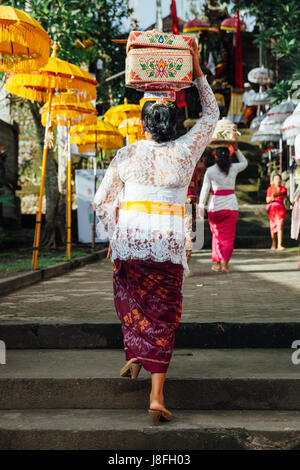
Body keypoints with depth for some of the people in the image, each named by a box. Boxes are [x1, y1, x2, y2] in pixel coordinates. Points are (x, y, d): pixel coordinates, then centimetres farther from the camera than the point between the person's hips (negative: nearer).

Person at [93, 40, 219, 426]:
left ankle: (133, 353, 13)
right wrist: (197, 72, 19)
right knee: (163, 314, 5)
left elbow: (102, 202, 6)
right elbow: (211, 114, 19)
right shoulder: (185, 151, 3)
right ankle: (157, 396, 0)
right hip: (169, 242, 0)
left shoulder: (127, 155, 4)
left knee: (130, 299, 28)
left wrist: (114, 235, 20)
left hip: (128, 238, 0)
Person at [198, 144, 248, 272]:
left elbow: (205, 190, -6)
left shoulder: (210, 170, -5)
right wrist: (237, 150, 20)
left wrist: (201, 206, -2)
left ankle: (217, 263, 15)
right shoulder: (234, 168, 0)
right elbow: (244, 163, 22)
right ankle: (225, 264, -3)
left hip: (215, 206, -1)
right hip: (231, 205, 1)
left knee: (217, 235, 13)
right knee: (228, 236, 5)